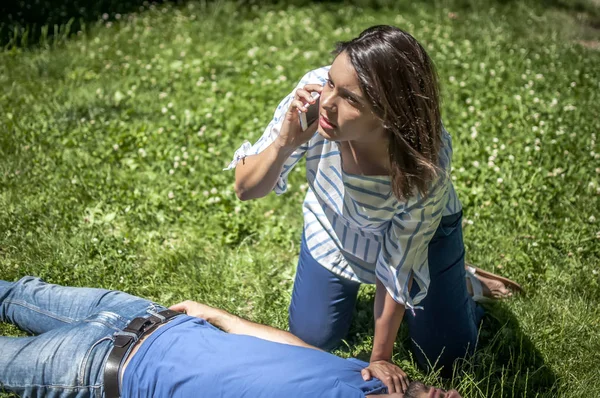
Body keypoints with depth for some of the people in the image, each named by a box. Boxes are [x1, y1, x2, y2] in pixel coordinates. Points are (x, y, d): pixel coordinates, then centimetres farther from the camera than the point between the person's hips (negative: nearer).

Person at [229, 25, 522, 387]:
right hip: (333, 224, 3)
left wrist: (381, 357, -15)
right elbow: (247, 190, -25)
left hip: (422, 229, -2)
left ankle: (462, 283, 31)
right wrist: (285, 143, -46)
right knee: (311, 340, 9)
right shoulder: (315, 92, -36)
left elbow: (398, 266, -24)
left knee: (445, 359, 4)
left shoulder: (427, 166, -41)